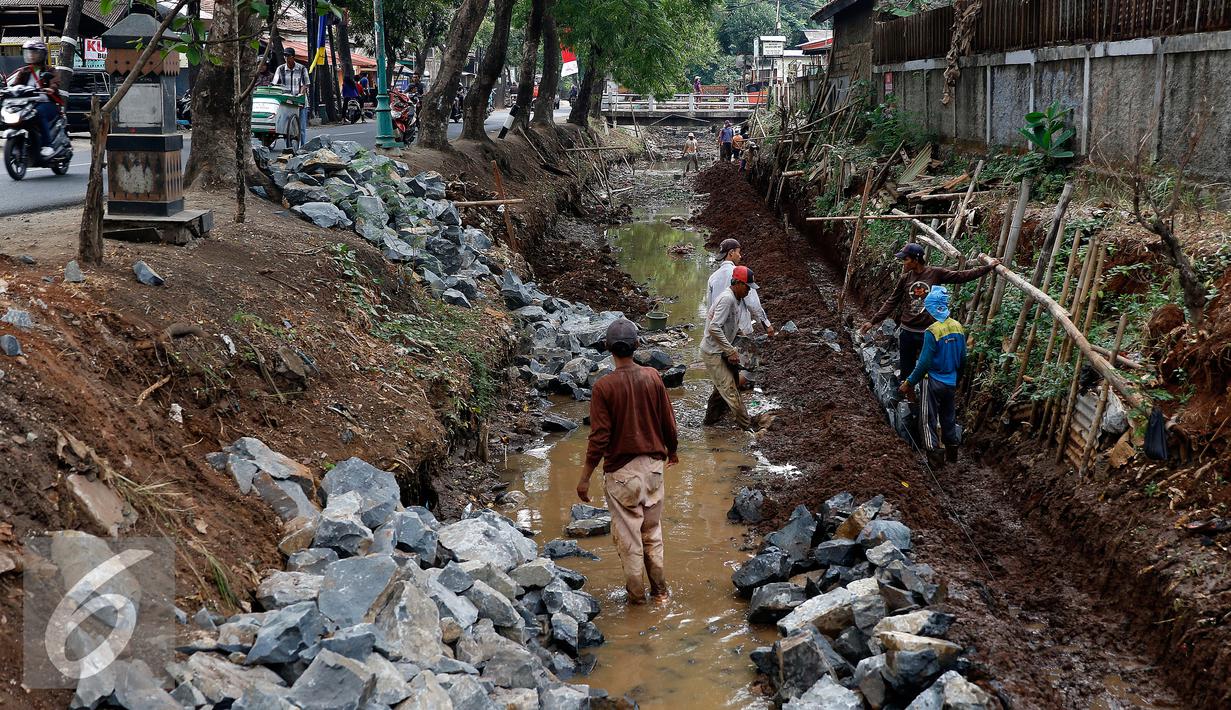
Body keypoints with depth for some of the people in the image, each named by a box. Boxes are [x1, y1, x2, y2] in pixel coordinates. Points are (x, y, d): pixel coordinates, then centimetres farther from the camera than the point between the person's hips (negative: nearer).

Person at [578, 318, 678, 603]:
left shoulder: (603, 386, -17)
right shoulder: (653, 377, -7)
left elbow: (599, 437, -16)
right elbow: (668, 422, 2)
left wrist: (585, 478, -8)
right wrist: (672, 451, 22)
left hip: (621, 470, -4)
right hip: (652, 464, 4)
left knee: (628, 533, 10)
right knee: (652, 529, 19)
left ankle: (636, 593, 19)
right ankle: (659, 587, 28)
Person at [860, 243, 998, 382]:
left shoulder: (935, 273, -5)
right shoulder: (905, 278, 1)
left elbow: (961, 276, -3)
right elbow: (891, 302, 6)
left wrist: (988, 267, -5)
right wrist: (873, 321, 2)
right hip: (907, 332, 2)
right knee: (905, 370, 10)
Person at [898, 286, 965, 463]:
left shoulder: (932, 331, -20)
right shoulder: (958, 327, 0)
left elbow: (924, 362, -19)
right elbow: (962, 358, 8)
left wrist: (909, 383, -11)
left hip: (934, 382, -7)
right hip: (951, 383, 7)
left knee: (929, 420, 2)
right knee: (949, 419, 17)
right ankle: (951, 455, 25)